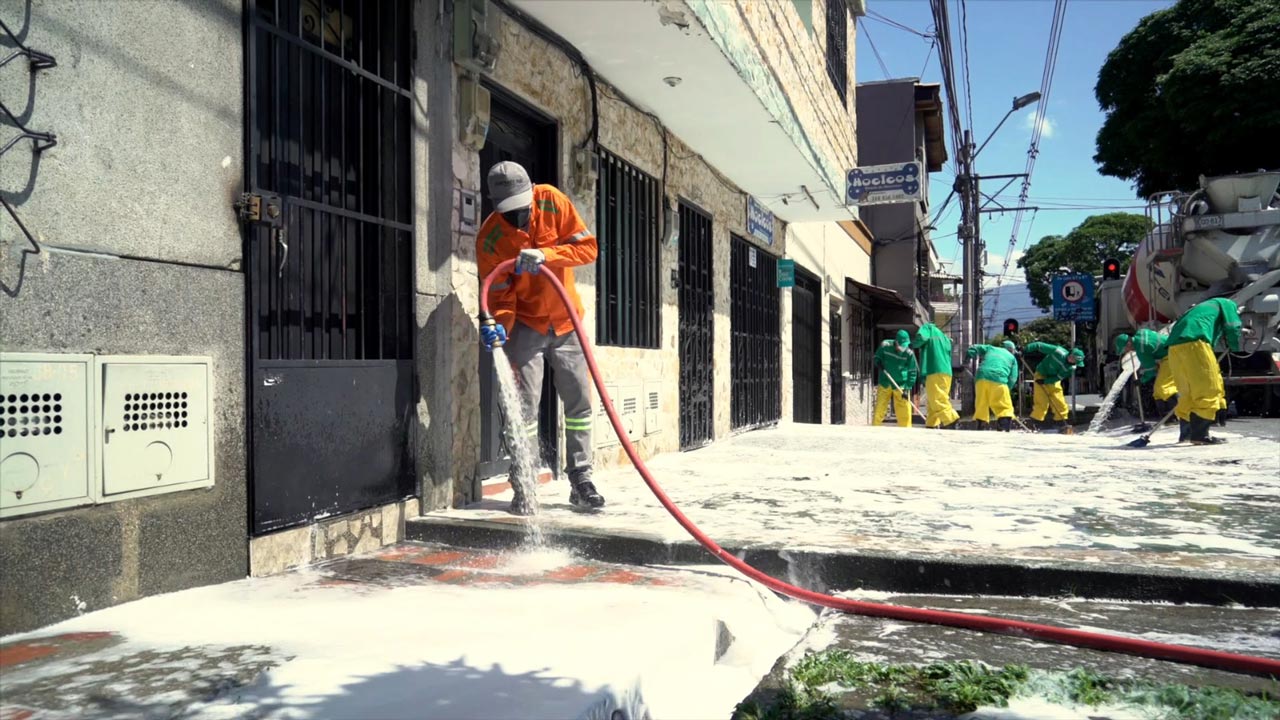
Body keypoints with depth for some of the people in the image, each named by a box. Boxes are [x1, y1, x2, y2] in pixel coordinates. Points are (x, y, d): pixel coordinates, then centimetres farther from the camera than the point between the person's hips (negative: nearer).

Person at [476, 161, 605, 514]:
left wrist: (544, 255, -31)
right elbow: (500, 295, -12)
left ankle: (581, 480, 18)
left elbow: (588, 247, -16)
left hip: (565, 321, 3)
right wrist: (499, 325, -33)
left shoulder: (552, 201, -12)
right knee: (524, 403, -8)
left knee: (580, 402, 5)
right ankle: (523, 488, 1)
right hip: (525, 325, -2)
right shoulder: (489, 238, -15)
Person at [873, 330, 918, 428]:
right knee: (879, 408, 2)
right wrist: (878, 362, -19)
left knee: (904, 410, -5)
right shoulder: (885, 346, -11)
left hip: (901, 385, -1)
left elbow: (912, 373, -9)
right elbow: (876, 358, 5)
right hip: (885, 384, 1)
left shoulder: (909, 354, -14)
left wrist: (907, 388, -15)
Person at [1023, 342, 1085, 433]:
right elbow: (1040, 346, -23)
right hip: (1041, 375, -4)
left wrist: (1045, 381, -27)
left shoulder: (1071, 368, -17)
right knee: (1042, 401, -10)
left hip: (1053, 380, 4)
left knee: (1059, 401, 1)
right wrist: (1025, 349, -27)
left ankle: (1060, 421, 15)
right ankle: (1036, 421, -3)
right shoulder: (1058, 352, -28)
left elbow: (1058, 377, -16)